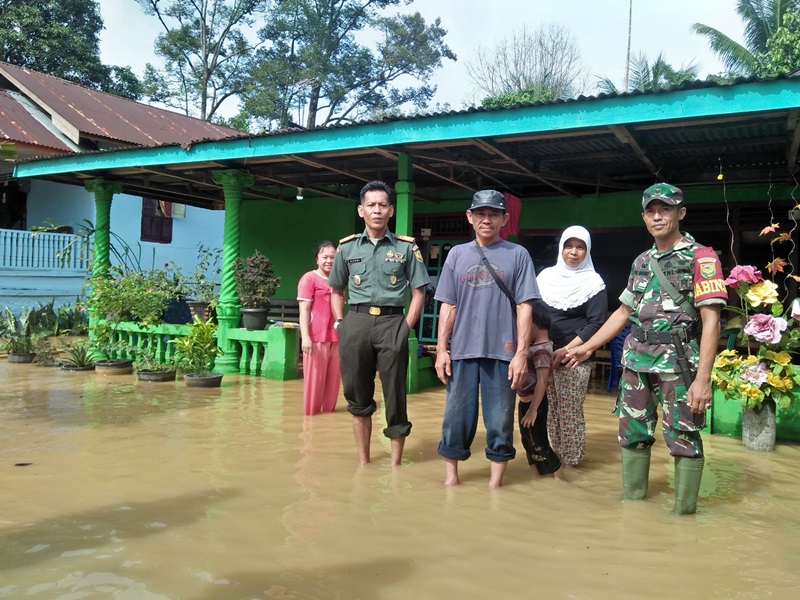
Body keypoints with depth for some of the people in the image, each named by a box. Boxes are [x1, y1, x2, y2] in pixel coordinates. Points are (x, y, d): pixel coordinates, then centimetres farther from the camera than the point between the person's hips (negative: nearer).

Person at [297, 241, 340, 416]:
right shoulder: (309, 278, -4)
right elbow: (304, 310, -9)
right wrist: (305, 337, -17)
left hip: (336, 336, 6)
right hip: (317, 337, -6)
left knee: (334, 376, 10)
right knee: (315, 376, 2)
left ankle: (329, 408, 23)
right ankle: (311, 410, 13)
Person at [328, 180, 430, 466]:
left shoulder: (406, 247, 4)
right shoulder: (347, 247, 10)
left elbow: (418, 293, 4)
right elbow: (336, 291, 18)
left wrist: (405, 328, -5)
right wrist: (340, 323, 5)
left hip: (392, 322, -2)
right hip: (356, 322, 2)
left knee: (395, 397, 2)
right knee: (358, 397, 9)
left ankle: (395, 464, 14)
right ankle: (363, 462, 22)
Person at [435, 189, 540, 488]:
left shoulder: (517, 255, 2)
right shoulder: (457, 254, 10)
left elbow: (524, 307, -1)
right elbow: (448, 306, 9)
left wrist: (521, 353, -7)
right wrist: (441, 349, 3)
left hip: (502, 353, -2)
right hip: (462, 351, 2)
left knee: (500, 421, 5)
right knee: (456, 417, 8)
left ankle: (496, 483, 19)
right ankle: (451, 477, 22)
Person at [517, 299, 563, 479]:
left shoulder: (541, 350, -22)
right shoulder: (536, 346, 7)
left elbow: (542, 383, -25)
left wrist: (533, 410, -24)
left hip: (534, 403, -10)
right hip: (526, 402, 10)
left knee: (538, 443, -1)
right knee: (528, 441, 18)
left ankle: (558, 478, 10)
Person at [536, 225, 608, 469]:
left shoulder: (593, 283, -2)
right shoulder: (547, 276, 10)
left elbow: (596, 324, -8)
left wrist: (566, 350, -15)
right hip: (544, 354, 4)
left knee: (570, 412, -2)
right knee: (550, 410, 7)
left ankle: (571, 462, 9)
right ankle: (552, 457, 18)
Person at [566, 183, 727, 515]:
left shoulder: (700, 257, -5)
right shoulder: (641, 261, 14)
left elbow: (710, 320, -12)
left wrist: (703, 377, -19)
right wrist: (588, 347, 18)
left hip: (677, 361, -6)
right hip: (636, 359, 6)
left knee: (683, 438, -1)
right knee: (632, 434, 11)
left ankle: (683, 515, 11)